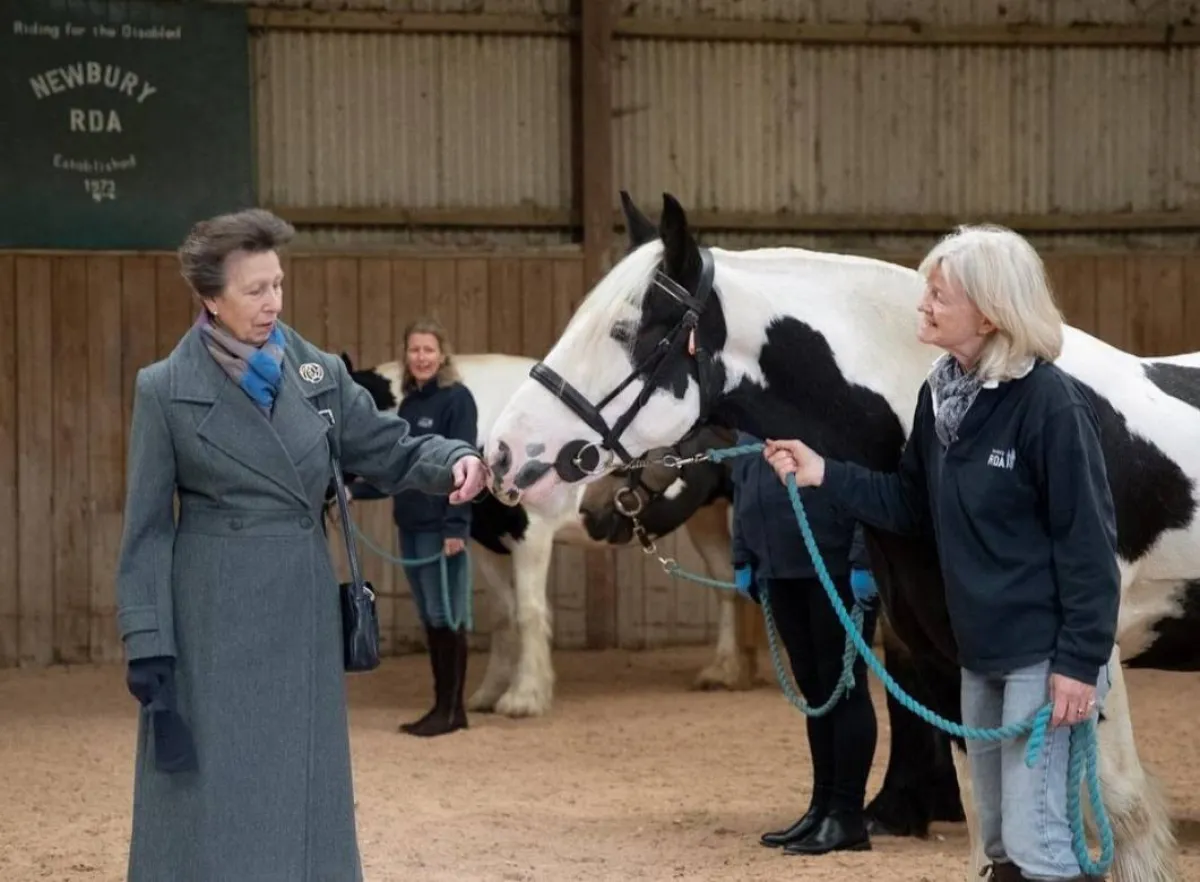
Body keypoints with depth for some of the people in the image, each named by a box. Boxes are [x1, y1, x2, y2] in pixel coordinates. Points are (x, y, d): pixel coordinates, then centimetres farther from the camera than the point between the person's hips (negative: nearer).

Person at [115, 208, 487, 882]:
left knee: (305, 793, 9)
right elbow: (148, 527, -4)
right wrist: (147, 643, -9)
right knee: (214, 794, 0)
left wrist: (453, 460, -15)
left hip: (305, 613, 4)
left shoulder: (318, 372, 4)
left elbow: (385, 447, 7)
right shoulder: (167, 390, -5)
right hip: (214, 620, -4)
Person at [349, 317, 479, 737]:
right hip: (411, 525, 8)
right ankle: (442, 706, 16)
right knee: (429, 618, 11)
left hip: (441, 526, -8)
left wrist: (456, 525, -20)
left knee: (446, 616, -4)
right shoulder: (408, 405, 14)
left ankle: (452, 709, 1)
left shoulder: (457, 400, -8)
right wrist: (354, 490, 7)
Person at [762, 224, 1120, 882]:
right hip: (981, 648, 8)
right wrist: (825, 475, 2)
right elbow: (912, 507, 14)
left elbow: (1087, 539, -17)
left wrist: (1080, 660, -19)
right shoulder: (941, 393, 4)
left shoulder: (1048, 401, -18)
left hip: (1043, 652, -8)